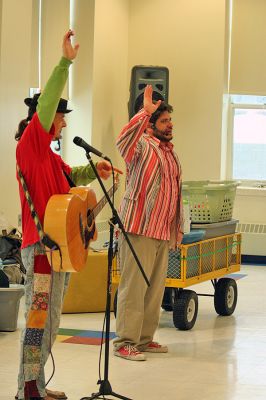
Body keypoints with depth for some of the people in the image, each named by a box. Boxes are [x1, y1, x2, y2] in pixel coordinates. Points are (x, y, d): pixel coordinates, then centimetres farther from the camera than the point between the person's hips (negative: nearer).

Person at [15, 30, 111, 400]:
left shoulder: (51, 157, 19)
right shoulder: (29, 145, -6)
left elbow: (71, 177, 36)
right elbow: (46, 103, -18)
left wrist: (93, 170, 15)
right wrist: (65, 62, -21)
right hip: (41, 244, -10)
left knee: (50, 321, 11)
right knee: (39, 317, -12)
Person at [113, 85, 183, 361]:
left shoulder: (170, 153, 20)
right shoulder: (142, 146, -5)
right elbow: (123, 140, -31)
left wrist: (178, 227, 24)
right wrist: (146, 110, -34)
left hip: (163, 233, 8)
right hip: (139, 228, -8)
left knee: (155, 288, 12)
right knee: (133, 287, -7)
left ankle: (144, 339, 21)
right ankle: (125, 343, -4)